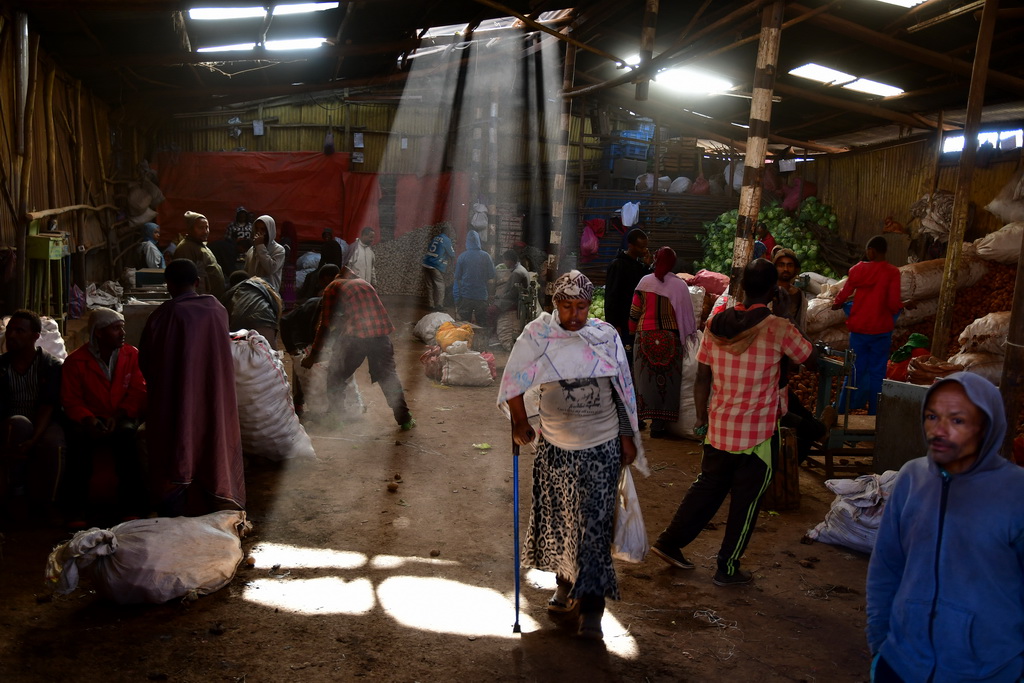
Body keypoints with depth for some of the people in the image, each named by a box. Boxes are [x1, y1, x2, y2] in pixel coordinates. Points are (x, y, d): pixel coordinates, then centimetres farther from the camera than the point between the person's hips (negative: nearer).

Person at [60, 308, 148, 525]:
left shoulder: (132, 355, 6)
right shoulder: (75, 361, 2)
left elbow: (138, 393, 0)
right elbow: (70, 399, 0)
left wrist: (119, 417, -15)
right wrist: (88, 420, -19)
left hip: (123, 418, 0)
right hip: (90, 419, 0)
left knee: (126, 434, -33)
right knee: (79, 437, -32)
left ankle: (131, 509, -31)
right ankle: (77, 512, -28)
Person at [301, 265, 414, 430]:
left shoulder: (333, 288, 8)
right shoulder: (363, 283, 25)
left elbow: (325, 325, 4)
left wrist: (313, 354, 10)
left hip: (356, 334, -5)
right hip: (380, 331, 5)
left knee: (336, 376, 15)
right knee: (388, 375, 16)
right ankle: (405, 419, 16)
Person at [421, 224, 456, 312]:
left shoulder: (435, 238, 14)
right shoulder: (446, 240, -6)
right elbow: (452, 255, 0)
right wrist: (453, 250, 24)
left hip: (426, 264, 7)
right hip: (436, 267, -7)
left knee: (430, 285, 11)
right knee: (440, 286, 3)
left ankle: (431, 304, 15)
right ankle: (439, 305, 6)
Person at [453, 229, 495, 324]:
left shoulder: (461, 257, -6)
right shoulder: (486, 256, -5)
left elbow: (457, 278, -1)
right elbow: (492, 277, -1)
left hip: (465, 296, 0)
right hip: (482, 296, 1)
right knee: (482, 325, 9)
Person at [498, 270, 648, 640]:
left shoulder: (607, 336, -4)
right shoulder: (537, 334, -7)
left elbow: (622, 389, 4)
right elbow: (513, 380, 4)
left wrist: (627, 438, 6)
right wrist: (520, 422, 3)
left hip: (601, 446, -1)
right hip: (554, 446, 2)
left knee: (594, 525, -3)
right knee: (557, 518, 14)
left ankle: (592, 604, 4)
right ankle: (566, 583, 36)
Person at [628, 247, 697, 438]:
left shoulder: (645, 282, -1)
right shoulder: (679, 285, -5)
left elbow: (634, 311, 3)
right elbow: (686, 314, 0)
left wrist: (633, 331, 17)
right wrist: (689, 334, 13)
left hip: (645, 337, 1)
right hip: (670, 339, -1)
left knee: (645, 378, 9)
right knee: (666, 380, 5)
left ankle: (641, 417, 11)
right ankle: (658, 424, 6)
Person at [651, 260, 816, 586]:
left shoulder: (715, 323, -3)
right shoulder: (778, 329, -15)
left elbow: (702, 378, 2)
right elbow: (811, 359, 0)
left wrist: (701, 416, 13)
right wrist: (793, 332, 15)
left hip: (719, 427, 4)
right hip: (758, 433, -4)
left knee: (707, 486, 21)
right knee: (746, 500, 10)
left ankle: (670, 542, 27)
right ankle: (728, 568, 20)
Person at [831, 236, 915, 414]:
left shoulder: (858, 269, -2)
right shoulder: (892, 272, -9)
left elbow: (844, 294, 3)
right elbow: (894, 304, -11)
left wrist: (836, 303, 25)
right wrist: (906, 305, 10)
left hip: (859, 328, 2)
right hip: (881, 330, -2)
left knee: (857, 369, 12)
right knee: (877, 372, 6)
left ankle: (847, 408, 17)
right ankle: (874, 412, 9)